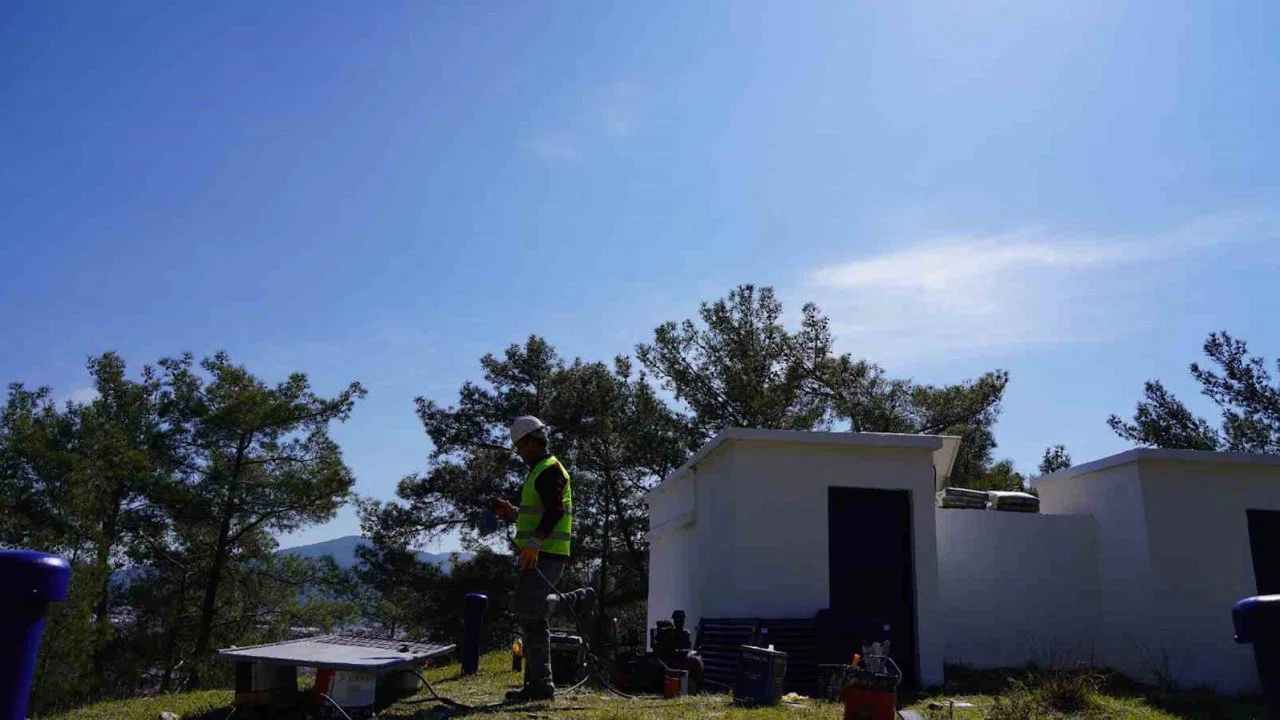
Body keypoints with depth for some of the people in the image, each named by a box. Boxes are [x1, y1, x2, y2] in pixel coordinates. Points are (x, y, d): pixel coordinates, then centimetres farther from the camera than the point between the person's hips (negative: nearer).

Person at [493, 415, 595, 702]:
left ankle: (577, 599, -3)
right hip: (537, 555, 10)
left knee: (524, 606, -19)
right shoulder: (538, 472, 24)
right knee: (533, 620, 8)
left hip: (544, 555, -10)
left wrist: (534, 542, -30)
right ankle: (539, 685, 11)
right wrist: (513, 513, 16)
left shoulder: (550, 469, -9)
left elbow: (555, 511, -22)